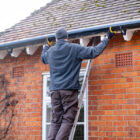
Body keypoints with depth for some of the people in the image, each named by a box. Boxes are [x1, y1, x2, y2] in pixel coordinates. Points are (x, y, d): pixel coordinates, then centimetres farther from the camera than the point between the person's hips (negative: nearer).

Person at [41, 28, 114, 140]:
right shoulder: (74, 48, -2)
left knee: (56, 120, 6)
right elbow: (94, 52, 0)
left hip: (55, 90, 5)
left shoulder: (50, 51, 13)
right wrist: (107, 39, 11)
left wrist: (46, 46, 54)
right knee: (68, 120, -3)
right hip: (69, 89, -5)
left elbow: (43, 58, 35)